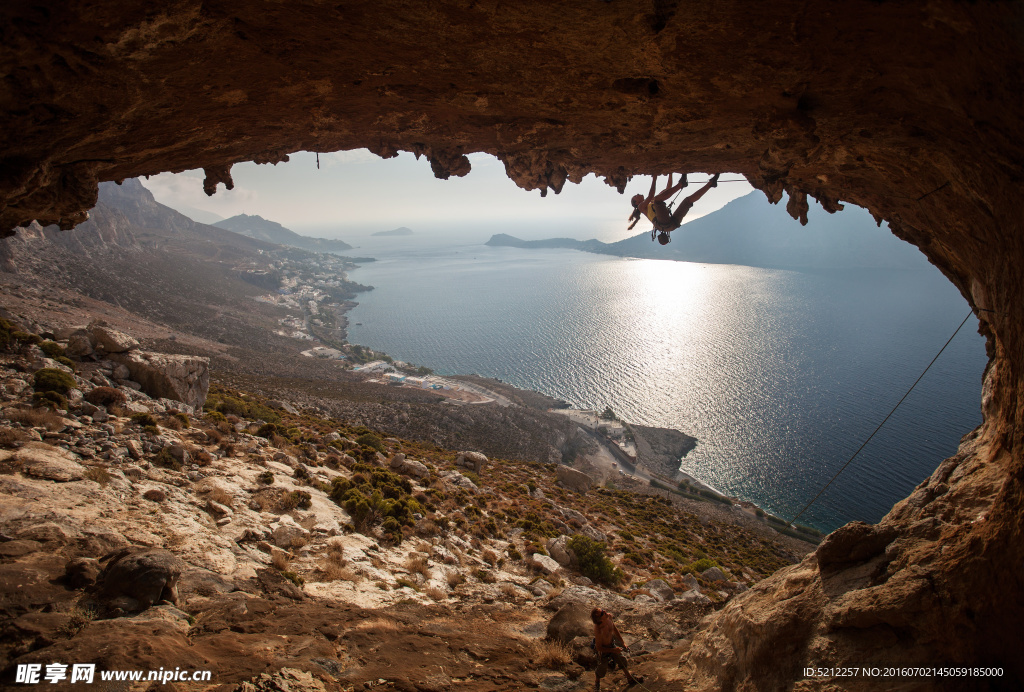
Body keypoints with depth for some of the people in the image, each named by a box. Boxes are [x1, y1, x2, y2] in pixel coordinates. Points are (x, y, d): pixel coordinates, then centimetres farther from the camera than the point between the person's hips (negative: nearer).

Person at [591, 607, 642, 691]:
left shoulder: (609, 616, -24)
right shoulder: (598, 630, -43)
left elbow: (614, 628, 0)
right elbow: (598, 647, -28)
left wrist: (622, 642, 5)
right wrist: (613, 650, -19)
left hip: (612, 644, 6)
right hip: (604, 650, -6)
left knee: (622, 661, 23)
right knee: (602, 669, 15)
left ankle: (630, 679, 49)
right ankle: (597, 683, 48)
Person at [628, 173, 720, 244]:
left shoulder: (653, 203, 39)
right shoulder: (641, 206, 18)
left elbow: (668, 188, 38)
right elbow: (651, 195, -3)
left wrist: (670, 174, 31)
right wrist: (655, 178, 0)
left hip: (673, 223, 8)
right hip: (663, 224, -8)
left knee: (689, 199, 11)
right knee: (657, 198, -25)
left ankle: (710, 183, 0)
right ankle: (681, 183, -21)